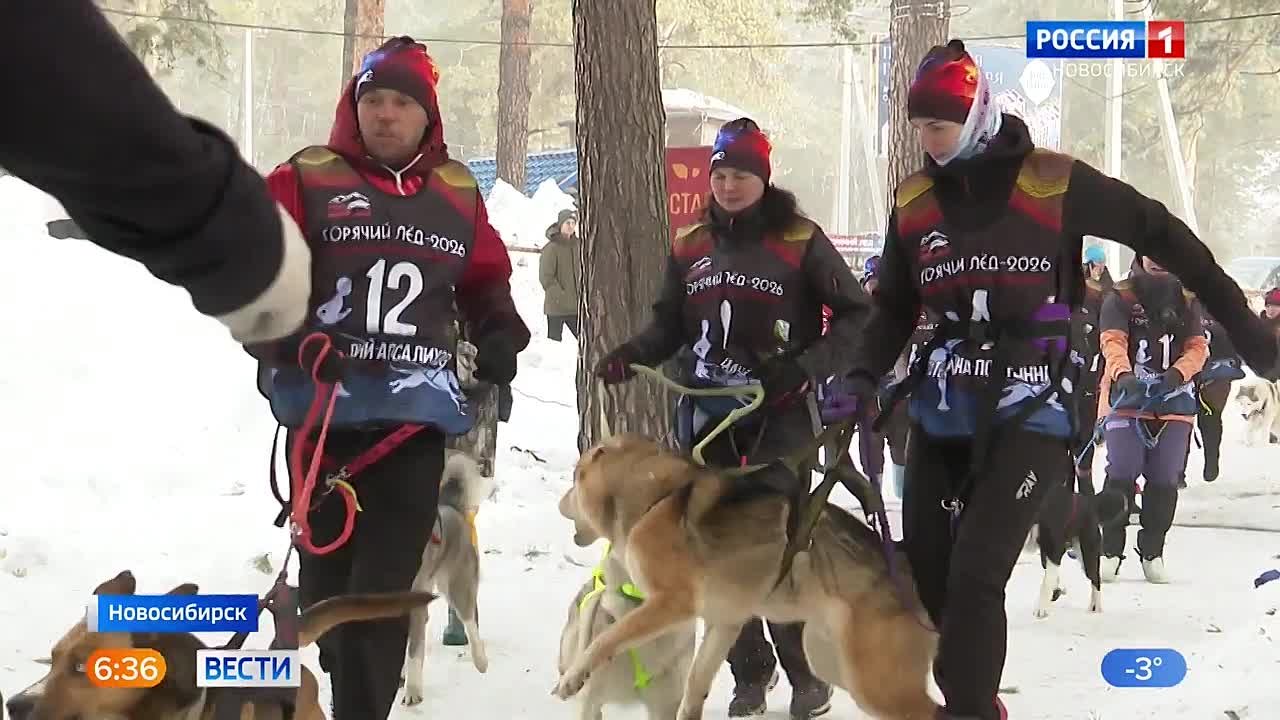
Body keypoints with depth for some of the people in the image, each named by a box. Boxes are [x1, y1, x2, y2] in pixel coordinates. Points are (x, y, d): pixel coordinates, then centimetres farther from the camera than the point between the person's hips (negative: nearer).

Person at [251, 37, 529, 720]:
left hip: (418, 415, 1)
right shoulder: (306, 180, 1)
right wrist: (289, 341, -18)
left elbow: (486, 278, 27)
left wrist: (500, 331, 8)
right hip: (323, 409, -1)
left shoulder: (457, 193, 14)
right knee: (328, 573, 9)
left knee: (385, 584, -7)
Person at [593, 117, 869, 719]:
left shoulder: (799, 241, -4)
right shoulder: (690, 245, 11)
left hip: (779, 413, -5)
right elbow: (670, 323, 18)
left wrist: (808, 366, -15)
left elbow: (855, 314, -2)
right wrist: (632, 353, -1)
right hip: (707, 414, 5)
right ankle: (750, 670, 18)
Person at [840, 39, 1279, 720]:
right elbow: (895, 307, 14)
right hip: (941, 407, 5)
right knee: (922, 576, 4)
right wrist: (861, 378, -5)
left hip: (1031, 409, -5)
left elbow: (1160, 234, 1)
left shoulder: (1051, 182, -7)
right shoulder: (914, 200, 6)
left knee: (975, 574, -17)